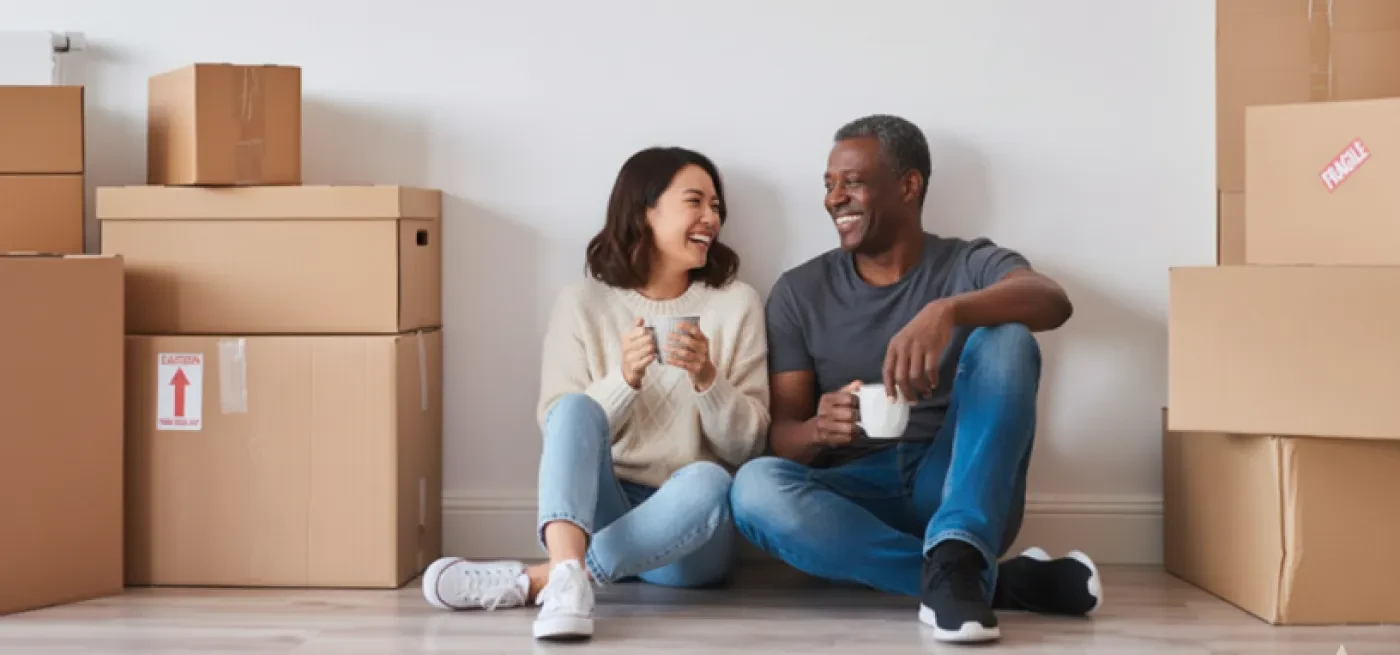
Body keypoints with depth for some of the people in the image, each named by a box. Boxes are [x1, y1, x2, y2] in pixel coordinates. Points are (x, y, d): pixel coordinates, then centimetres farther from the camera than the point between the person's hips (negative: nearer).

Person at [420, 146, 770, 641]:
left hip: (687, 540, 0)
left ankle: (531, 581, -40)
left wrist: (706, 378, -16)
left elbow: (747, 445, 2)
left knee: (706, 482, -34)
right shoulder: (583, 303, 4)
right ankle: (568, 579, -52)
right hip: (601, 513, 0)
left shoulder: (737, 303, 4)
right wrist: (623, 379, -17)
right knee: (576, 408, -28)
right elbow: (559, 428, -1)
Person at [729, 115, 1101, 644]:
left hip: (959, 492, -1)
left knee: (1006, 338, -22)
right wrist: (816, 430, -24)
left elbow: (1053, 301, -19)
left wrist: (947, 311, -39)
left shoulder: (971, 266, 4)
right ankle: (992, 580, -30)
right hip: (857, 499, 1)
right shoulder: (799, 292, 8)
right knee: (755, 487, -32)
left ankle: (954, 555, -41)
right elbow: (779, 437, 2)